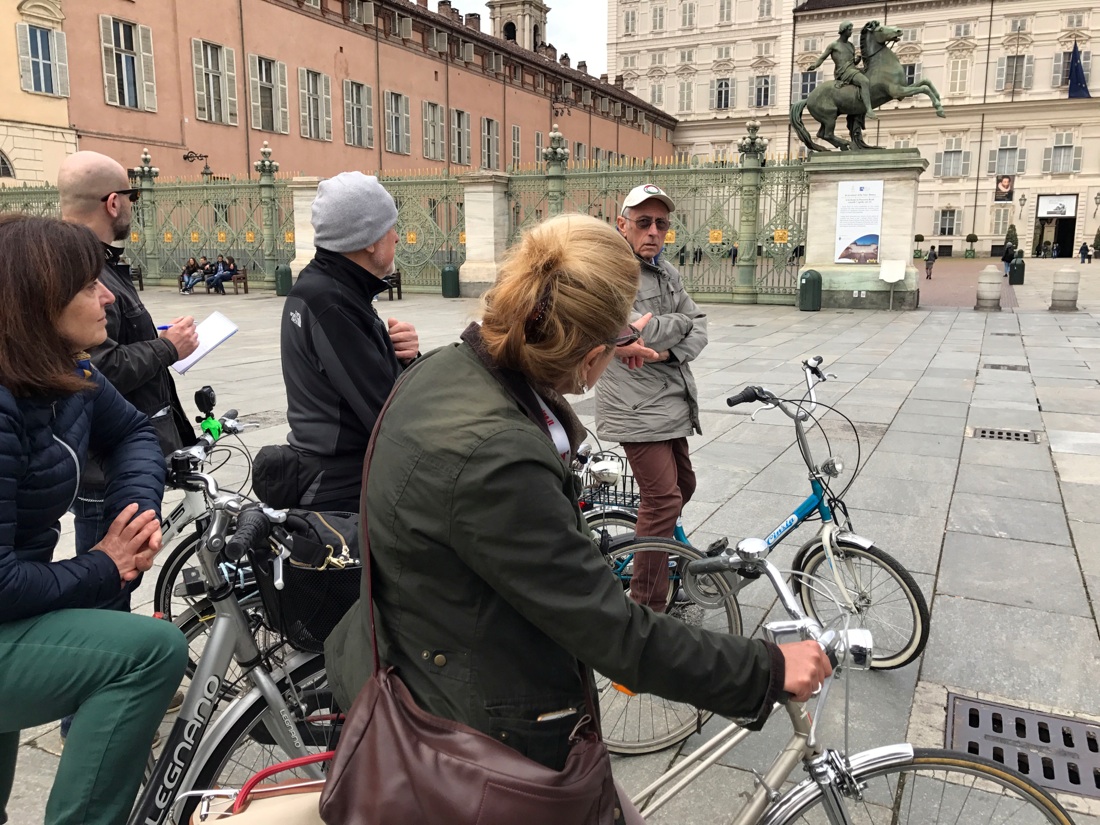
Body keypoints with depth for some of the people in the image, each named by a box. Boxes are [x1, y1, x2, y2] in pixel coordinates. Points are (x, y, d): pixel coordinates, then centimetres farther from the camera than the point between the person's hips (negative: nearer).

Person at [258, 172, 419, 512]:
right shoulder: (330, 303, -21)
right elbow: (388, 411, -24)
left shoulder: (322, 286, 9)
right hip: (344, 494, -9)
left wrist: (401, 354, -10)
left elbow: (374, 373, 10)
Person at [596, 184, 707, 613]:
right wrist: (679, 321, -6)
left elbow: (699, 327, 8)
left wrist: (671, 352, -12)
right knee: (663, 499, -8)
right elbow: (641, 335, -25)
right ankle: (647, 607, 3)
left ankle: (645, 547, 42)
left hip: (672, 400, 9)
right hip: (637, 407, -9)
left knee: (683, 485, 20)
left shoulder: (666, 270, 13)